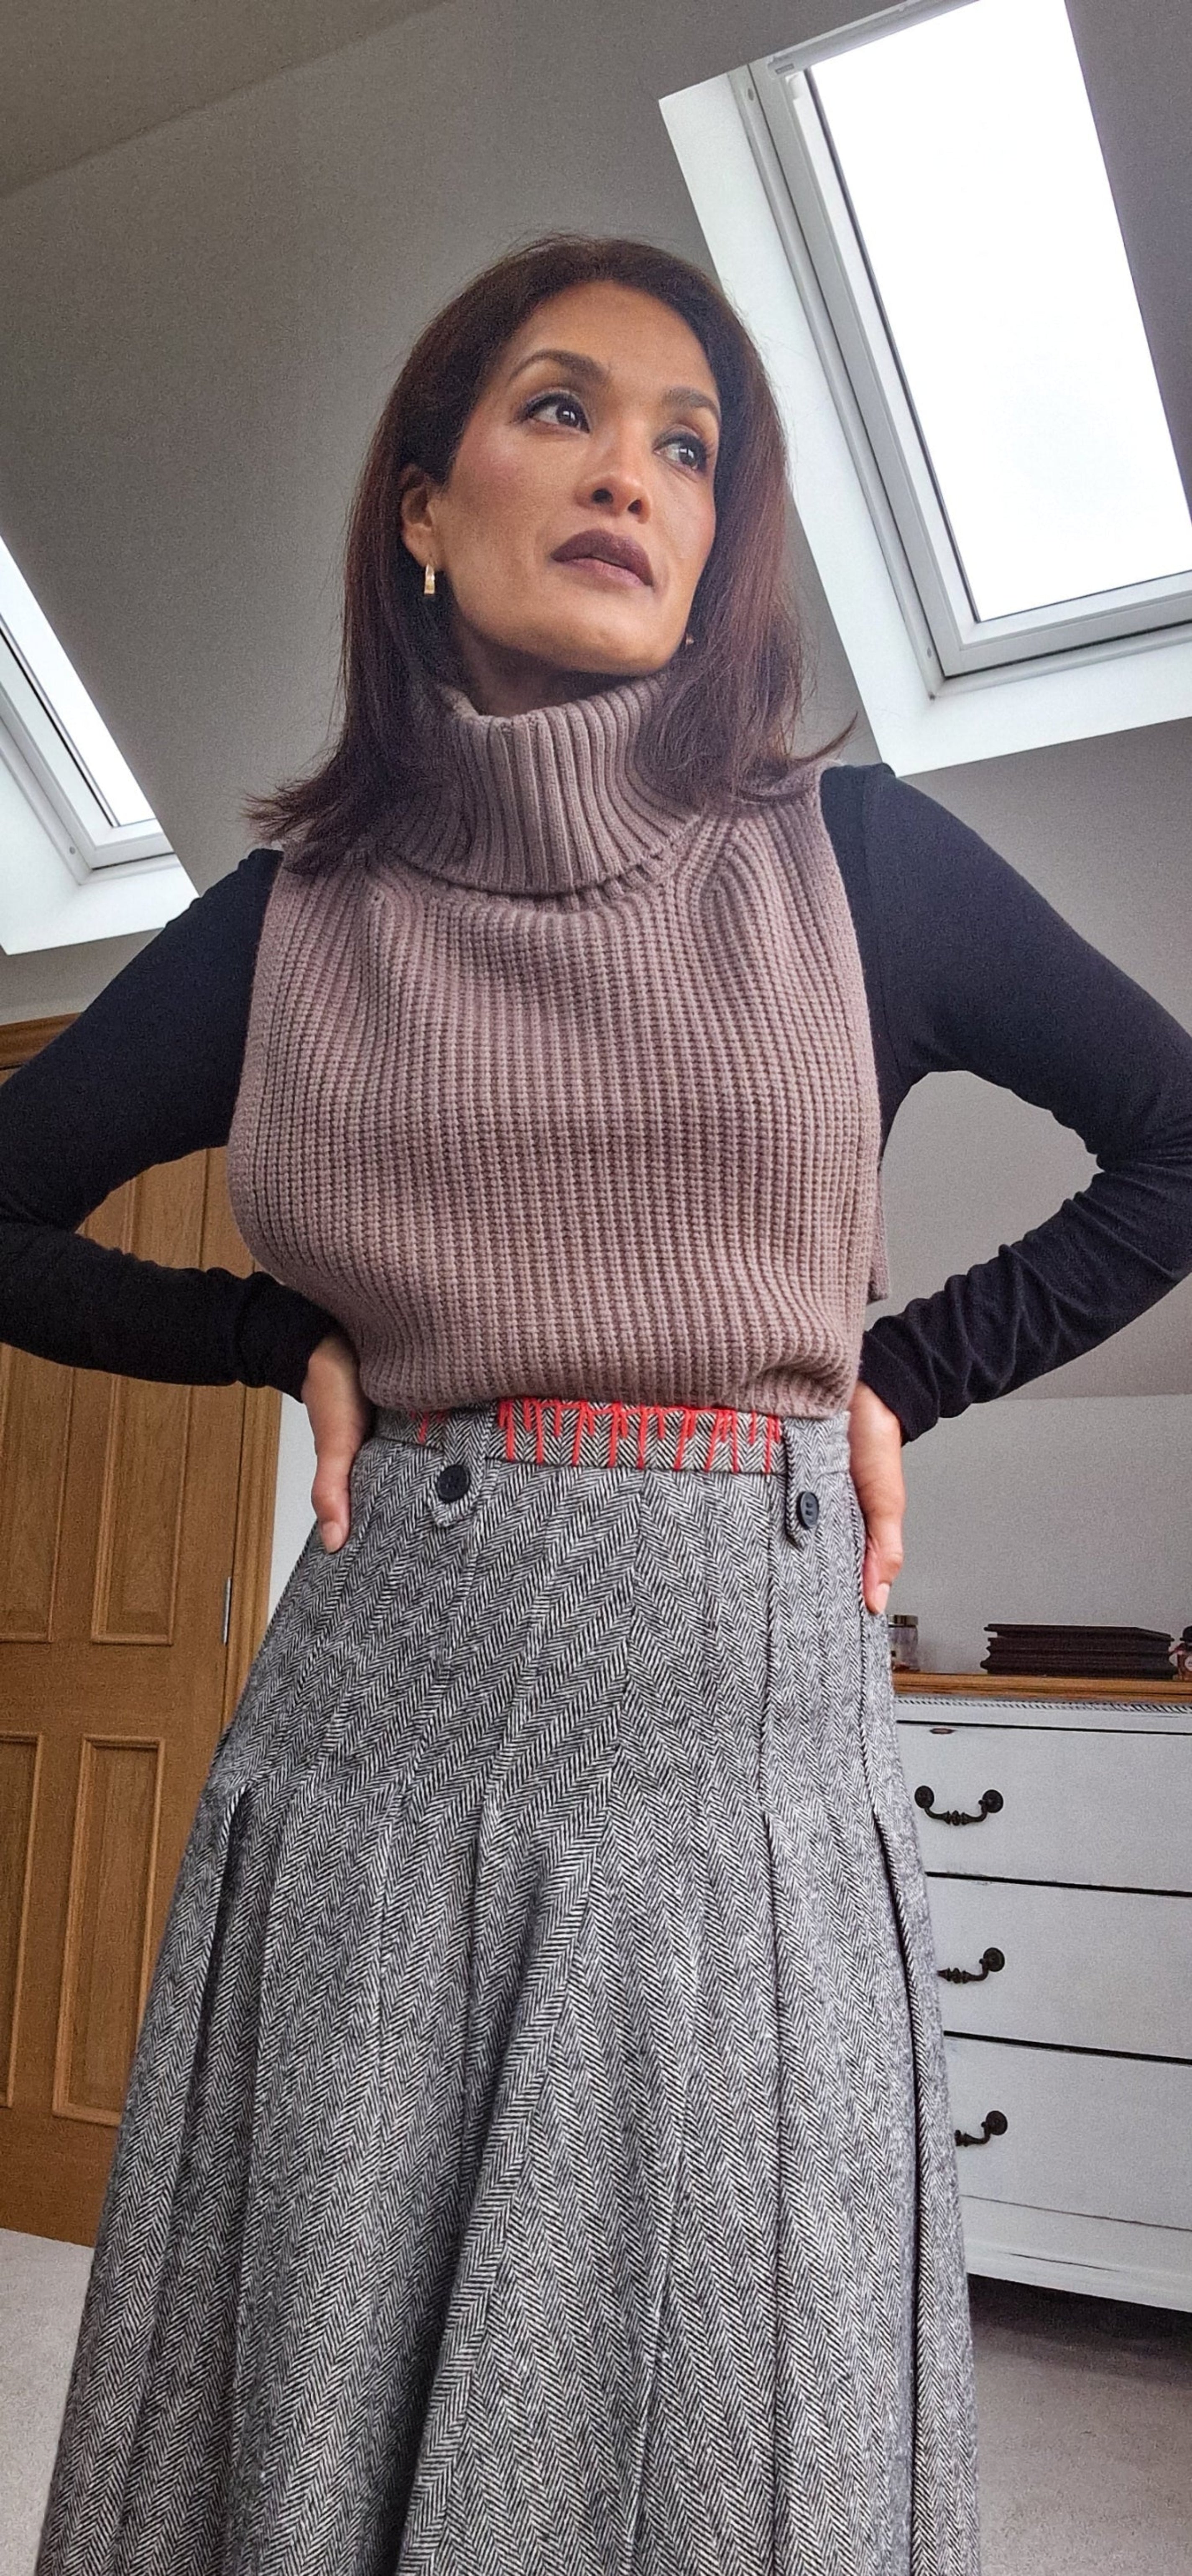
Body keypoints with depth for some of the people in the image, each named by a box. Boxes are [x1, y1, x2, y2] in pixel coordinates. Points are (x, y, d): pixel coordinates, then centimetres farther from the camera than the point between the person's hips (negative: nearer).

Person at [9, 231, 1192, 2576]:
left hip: (758, 1723, 0)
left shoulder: (854, 856, 4)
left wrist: (909, 1373, 3)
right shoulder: (297, 918, 6)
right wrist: (295, 1337, 3)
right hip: (380, 1728, 1)